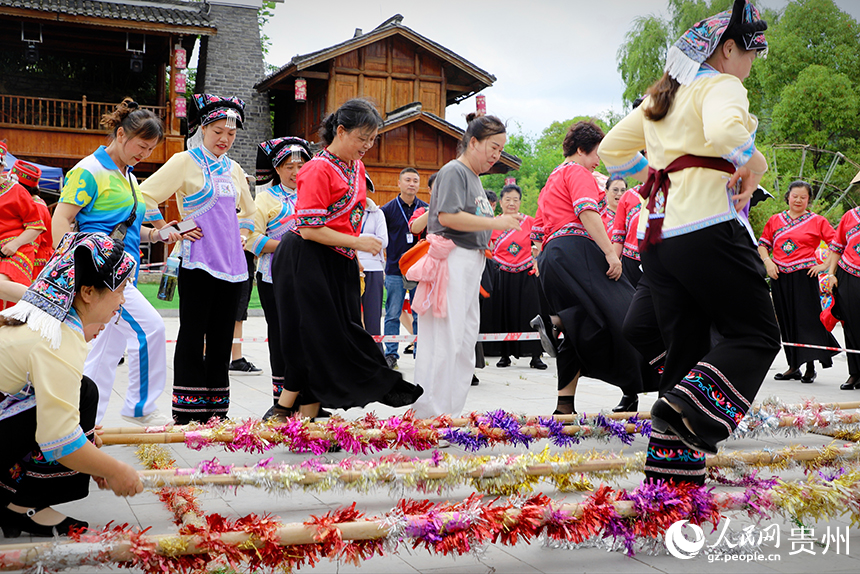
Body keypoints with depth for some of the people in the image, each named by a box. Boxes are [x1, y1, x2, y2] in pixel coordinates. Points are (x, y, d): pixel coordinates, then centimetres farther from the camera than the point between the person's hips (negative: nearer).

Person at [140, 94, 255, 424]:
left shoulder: (233, 169, 16)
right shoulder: (185, 162, -2)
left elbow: (248, 211, 31)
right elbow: (145, 195, -8)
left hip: (232, 263, 6)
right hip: (198, 263, -6)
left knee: (222, 336, 8)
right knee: (193, 335, -3)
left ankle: (216, 409, 14)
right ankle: (187, 411, 3)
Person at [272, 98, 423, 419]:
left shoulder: (356, 167, 12)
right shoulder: (318, 169, -15)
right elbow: (309, 229, -19)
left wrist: (355, 261, 19)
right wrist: (357, 242, -17)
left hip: (339, 263, 8)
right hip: (308, 261, -8)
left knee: (330, 340, 5)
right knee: (315, 339, -7)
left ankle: (308, 417, 11)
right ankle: (282, 413, 6)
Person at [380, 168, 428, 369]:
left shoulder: (426, 209, 6)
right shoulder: (388, 209, 2)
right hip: (395, 270, -1)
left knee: (420, 315, 3)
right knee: (393, 314, 1)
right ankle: (391, 354, 8)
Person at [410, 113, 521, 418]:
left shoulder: (474, 177, 21)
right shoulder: (454, 171, -7)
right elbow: (448, 216, -20)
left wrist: (505, 222, 9)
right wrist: (496, 222, -16)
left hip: (472, 264, 10)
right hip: (453, 259, -10)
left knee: (466, 339, 10)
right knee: (445, 338, -10)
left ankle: (451, 412, 15)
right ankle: (430, 413, -6)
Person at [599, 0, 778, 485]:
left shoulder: (661, 97, 23)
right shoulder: (721, 85, -2)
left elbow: (611, 150, 28)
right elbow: (723, 131, -24)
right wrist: (754, 161, -8)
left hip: (657, 236, 8)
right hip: (708, 228, -8)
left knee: (686, 349, 10)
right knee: (756, 335, 0)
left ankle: (672, 464, 7)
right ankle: (691, 409, -21)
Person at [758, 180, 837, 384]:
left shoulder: (817, 221, 4)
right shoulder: (775, 220, 12)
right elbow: (762, 245, 17)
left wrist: (825, 266, -6)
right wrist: (768, 262, 1)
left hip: (804, 275, -3)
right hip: (779, 276, 3)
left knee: (807, 319, -7)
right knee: (786, 321, 7)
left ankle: (810, 367, -1)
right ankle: (793, 367, 15)